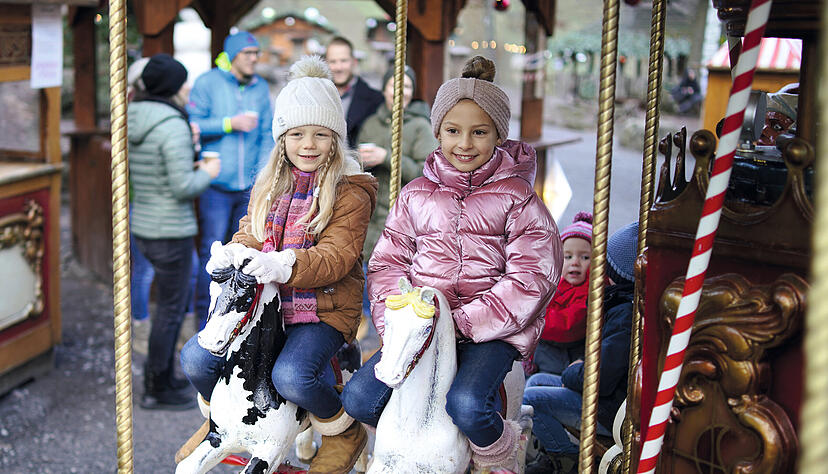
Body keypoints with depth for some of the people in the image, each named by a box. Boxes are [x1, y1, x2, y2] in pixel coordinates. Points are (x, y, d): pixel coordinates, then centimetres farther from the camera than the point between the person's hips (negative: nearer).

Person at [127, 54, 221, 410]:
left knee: (172, 303, 21)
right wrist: (207, 173, -4)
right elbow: (183, 187, -21)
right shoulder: (173, 126, -19)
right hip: (170, 230, -9)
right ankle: (157, 390, 13)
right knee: (171, 308, 3)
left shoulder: (134, 120, 8)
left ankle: (164, 377, 30)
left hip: (143, 226, 9)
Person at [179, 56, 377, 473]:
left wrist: (283, 265, -36)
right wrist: (231, 255, -14)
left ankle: (343, 433, 0)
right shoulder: (268, 185, 13)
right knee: (195, 358, -9)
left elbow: (337, 256, -18)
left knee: (291, 375, -32)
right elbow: (251, 235, 13)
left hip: (323, 308, -6)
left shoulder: (350, 191, -7)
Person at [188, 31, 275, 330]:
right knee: (211, 251, -5)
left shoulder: (261, 87, 11)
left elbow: (267, 135, 12)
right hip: (216, 184, -4)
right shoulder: (207, 83, -1)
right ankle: (206, 317, 4)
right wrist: (230, 123, -14)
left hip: (249, 185, 4)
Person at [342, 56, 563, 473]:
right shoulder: (416, 196, 12)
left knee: (466, 404, -31)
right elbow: (387, 262, 10)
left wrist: (464, 321, -17)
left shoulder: (517, 198, 0)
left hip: (492, 331, -4)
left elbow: (532, 276, -9)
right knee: (358, 398, -13)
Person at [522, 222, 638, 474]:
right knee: (536, 380, 17)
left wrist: (571, 373, -6)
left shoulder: (625, 313, -25)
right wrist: (582, 367, 7)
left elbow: (601, 380, -26)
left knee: (530, 399, -13)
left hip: (611, 414, -11)